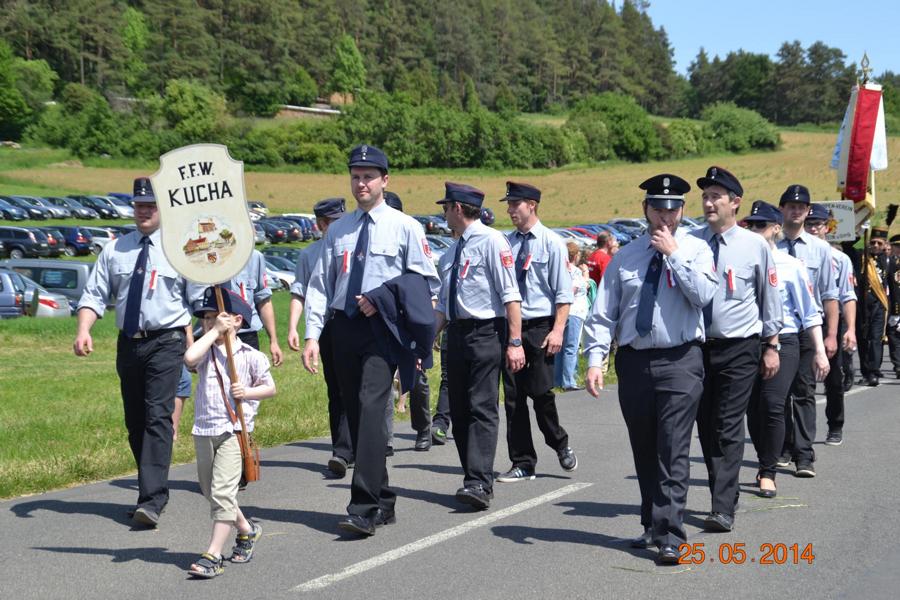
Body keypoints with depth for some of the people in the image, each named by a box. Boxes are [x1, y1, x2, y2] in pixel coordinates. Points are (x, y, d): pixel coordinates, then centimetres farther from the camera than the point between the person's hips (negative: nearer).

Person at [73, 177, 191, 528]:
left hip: (166, 342, -5)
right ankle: (153, 491, 26)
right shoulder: (115, 250, 9)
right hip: (128, 342, 5)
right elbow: (95, 294, 6)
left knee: (158, 416, -15)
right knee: (134, 421, 12)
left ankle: (152, 500, -20)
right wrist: (83, 330, -12)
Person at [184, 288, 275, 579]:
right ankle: (246, 529, 38)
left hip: (234, 430, -5)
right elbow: (189, 358, -20)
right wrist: (214, 332, -13)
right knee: (210, 491, 16)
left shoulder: (250, 356, -2)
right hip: (204, 429, 5)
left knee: (222, 491, -13)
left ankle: (213, 555, -11)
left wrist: (248, 392, -12)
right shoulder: (206, 351, 4)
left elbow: (270, 387, 7)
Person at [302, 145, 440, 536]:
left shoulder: (405, 227, 1)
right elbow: (320, 285, 11)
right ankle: (382, 501, 19)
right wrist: (312, 335, 1)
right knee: (355, 414, 8)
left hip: (382, 328, -5)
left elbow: (428, 282, 2)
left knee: (371, 408, -19)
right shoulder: (337, 231, 12)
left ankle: (364, 508, -21)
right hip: (344, 326, 5)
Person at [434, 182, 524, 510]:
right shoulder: (451, 252, 18)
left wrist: (514, 343, -18)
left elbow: (511, 295, -12)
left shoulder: (492, 241, -7)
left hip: (486, 332, -8)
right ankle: (474, 479, 15)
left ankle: (479, 483, -18)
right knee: (458, 410, 8)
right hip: (456, 333, 8)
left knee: (482, 408, -13)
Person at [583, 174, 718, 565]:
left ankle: (669, 536, -12)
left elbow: (703, 294, -15)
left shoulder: (696, 250, 4)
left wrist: (674, 253, -12)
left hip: (680, 361, -3)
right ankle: (652, 525, 25)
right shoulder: (625, 257, 9)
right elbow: (602, 313, 6)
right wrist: (595, 359, -4)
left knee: (673, 452, -10)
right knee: (643, 452, 12)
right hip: (634, 361, 3)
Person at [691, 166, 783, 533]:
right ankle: (724, 495, 22)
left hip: (739, 349, -3)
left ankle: (723, 509, -10)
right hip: (697, 346, 3)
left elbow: (770, 298, 6)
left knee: (729, 428, -8)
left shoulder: (755, 245, -1)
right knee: (706, 427, 9)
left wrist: (772, 346, 5)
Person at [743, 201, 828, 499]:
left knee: (772, 404, -14)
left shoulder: (790, 265, -1)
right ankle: (766, 464, 25)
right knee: (752, 408, 7)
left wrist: (820, 352, -1)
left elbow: (810, 313, 3)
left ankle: (767, 473, -5)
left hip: (782, 343, -3)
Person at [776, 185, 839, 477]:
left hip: (808, 328, 0)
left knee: (804, 392, -2)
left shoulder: (820, 248, 3)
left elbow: (829, 296, 5)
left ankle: (804, 455, -2)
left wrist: (831, 335, 0)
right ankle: (783, 449, 20)